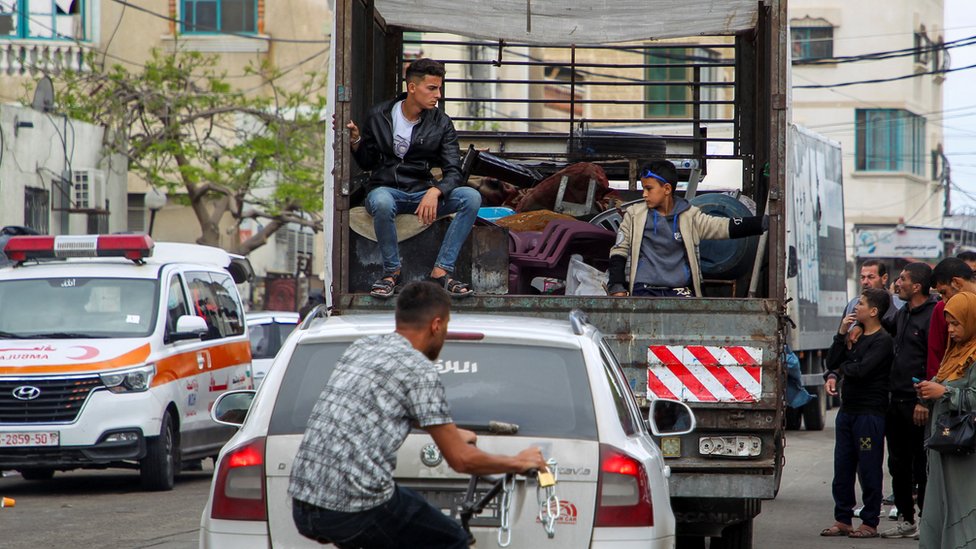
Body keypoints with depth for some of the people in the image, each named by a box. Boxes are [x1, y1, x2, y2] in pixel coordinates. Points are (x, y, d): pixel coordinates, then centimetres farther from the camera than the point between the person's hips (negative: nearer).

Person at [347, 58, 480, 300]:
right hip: (385, 187, -2)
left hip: (422, 192, 2)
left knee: (471, 197, -25)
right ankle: (392, 271, -18)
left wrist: (435, 192, -26)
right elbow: (367, 163, 10)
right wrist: (355, 141, -11)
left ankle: (442, 271, -25)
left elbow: (453, 172, -5)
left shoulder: (441, 123, 2)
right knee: (382, 204, -40)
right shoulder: (379, 116, 2)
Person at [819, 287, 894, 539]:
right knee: (842, 468, 9)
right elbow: (832, 362, 8)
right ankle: (842, 520, 15)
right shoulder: (856, 336, 15)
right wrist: (841, 334, -2)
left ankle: (870, 523, 3)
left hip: (870, 412, -8)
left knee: (869, 470, -2)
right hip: (848, 411, 8)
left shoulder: (882, 341, -10)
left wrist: (841, 369, -2)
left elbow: (862, 370, -20)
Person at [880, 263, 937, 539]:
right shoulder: (902, 314, 14)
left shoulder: (932, 316, -14)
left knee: (921, 464, -3)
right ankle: (906, 519, 21)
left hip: (917, 402, -9)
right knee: (898, 463, 13)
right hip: (896, 401, 9)